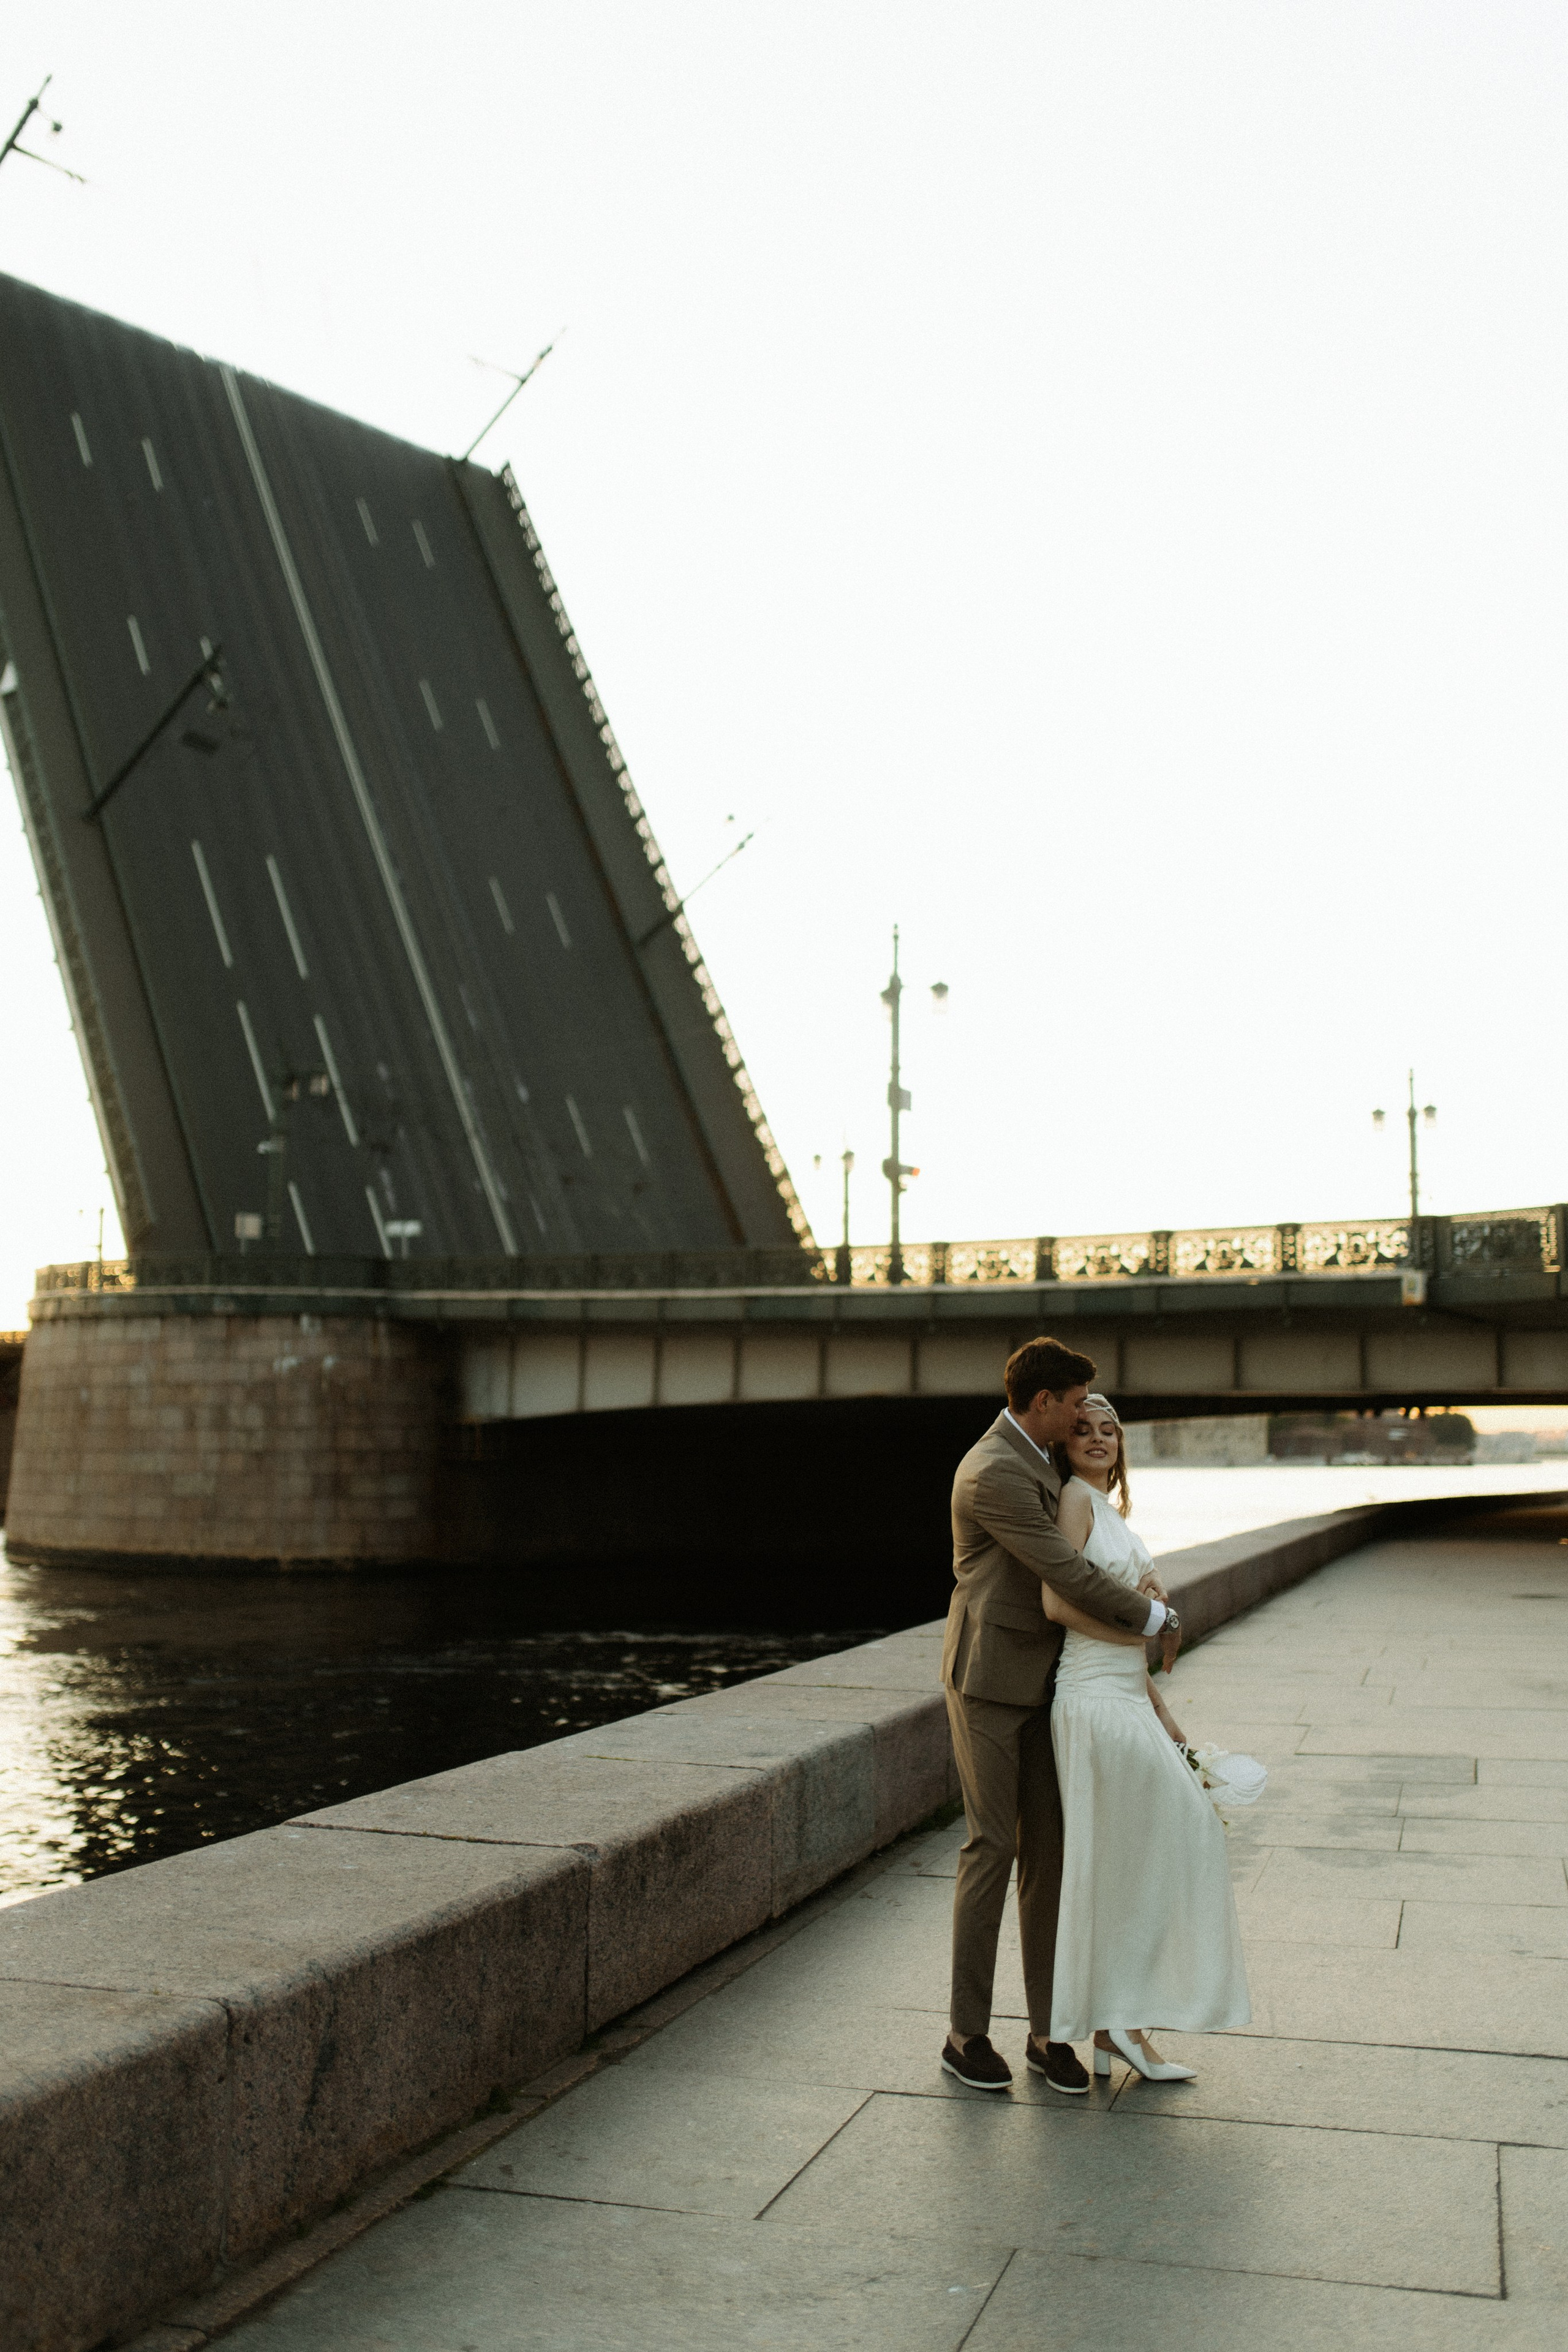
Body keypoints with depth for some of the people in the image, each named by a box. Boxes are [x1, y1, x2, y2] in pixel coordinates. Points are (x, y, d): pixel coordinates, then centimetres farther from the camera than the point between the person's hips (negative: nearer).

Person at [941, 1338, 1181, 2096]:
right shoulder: (993, 1473, -22)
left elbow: (1075, 1556, 21)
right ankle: (966, 2033, 9)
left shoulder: (1036, 1460, 11)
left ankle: (1047, 2030, 14)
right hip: (988, 1681, -9)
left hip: (1038, 1682, 9)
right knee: (992, 1847, -4)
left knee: (1047, 1848, 7)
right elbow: (1067, 1576, -23)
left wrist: (1138, 1578, 1)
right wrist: (1157, 1617, -9)